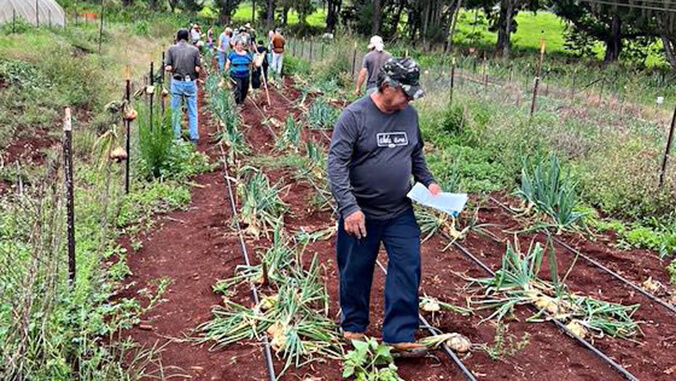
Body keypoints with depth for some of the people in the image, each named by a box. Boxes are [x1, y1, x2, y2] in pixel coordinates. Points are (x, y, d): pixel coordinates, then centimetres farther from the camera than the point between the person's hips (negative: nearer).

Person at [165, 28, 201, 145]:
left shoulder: (172, 49, -2)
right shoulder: (194, 50, -2)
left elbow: (168, 68, -8)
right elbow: (197, 69, -6)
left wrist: (171, 69, 14)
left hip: (176, 82, 0)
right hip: (191, 83, 0)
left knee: (175, 111, 10)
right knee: (192, 112, 8)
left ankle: (176, 136, 14)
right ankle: (194, 138, 9)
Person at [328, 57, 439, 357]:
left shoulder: (409, 115, 3)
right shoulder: (354, 115, -14)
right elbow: (336, 164, -18)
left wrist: (428, 181, 4)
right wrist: (349, 208, -26)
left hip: (400, 213, 4)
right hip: (361, 214, -4)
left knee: (407, 270, 0)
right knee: (356, 272, 11)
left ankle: (400, 336, 10)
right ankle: (353, 327, 32)